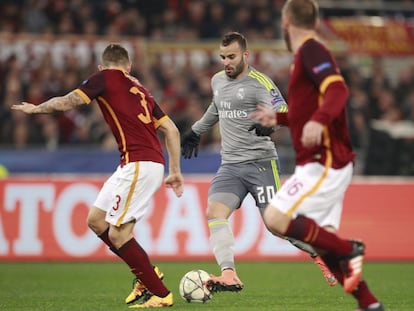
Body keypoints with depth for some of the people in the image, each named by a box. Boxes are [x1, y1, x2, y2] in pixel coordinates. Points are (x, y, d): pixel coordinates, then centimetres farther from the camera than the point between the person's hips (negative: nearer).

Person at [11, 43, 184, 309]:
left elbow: (65, 103, -4)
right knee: (96, 220, 14)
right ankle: (147, 275, 17)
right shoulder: (139, 89, 21)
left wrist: (35, 108, 14)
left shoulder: (106, 77, 1)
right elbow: (171, 130, 18)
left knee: (118, 233, -6)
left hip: (139, 164, -8)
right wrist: (175, 172, 22)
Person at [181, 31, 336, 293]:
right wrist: (196, 132, 42)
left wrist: (270, 123, -40)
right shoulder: (218, 81, 14)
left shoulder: (259, 82, -7)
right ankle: (229, 276, -21)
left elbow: (282, 109, -18)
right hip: (230, 165, 6)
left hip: (260, 162, -6)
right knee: (214, 213, -16)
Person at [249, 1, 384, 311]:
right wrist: (278, 118, 32)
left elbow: (338, 90, -27)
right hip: (324, 163, 10)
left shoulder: (312, 52, -10)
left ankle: (349, 250, -10)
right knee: (323, 241, 7)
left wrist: (318, 120, -42)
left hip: (325, 163, -10)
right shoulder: (308, 53, 19)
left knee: (276, 219, -17)